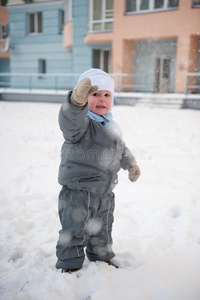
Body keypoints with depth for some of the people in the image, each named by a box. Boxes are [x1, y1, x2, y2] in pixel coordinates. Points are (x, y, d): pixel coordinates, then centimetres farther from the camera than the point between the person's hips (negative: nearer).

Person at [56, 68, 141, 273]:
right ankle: (69, 264, 28)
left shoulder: (112, 126, 7)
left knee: (101, 231, 25)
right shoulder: (81, 124, -20)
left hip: (105, 194, 7)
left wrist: (131, 164, 24)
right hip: (77, 194, -7)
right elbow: (70, 122, -46)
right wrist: (77, 100, -64)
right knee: (74, 232, 8)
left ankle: (101, 257, 46)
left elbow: (121, 148, 25)